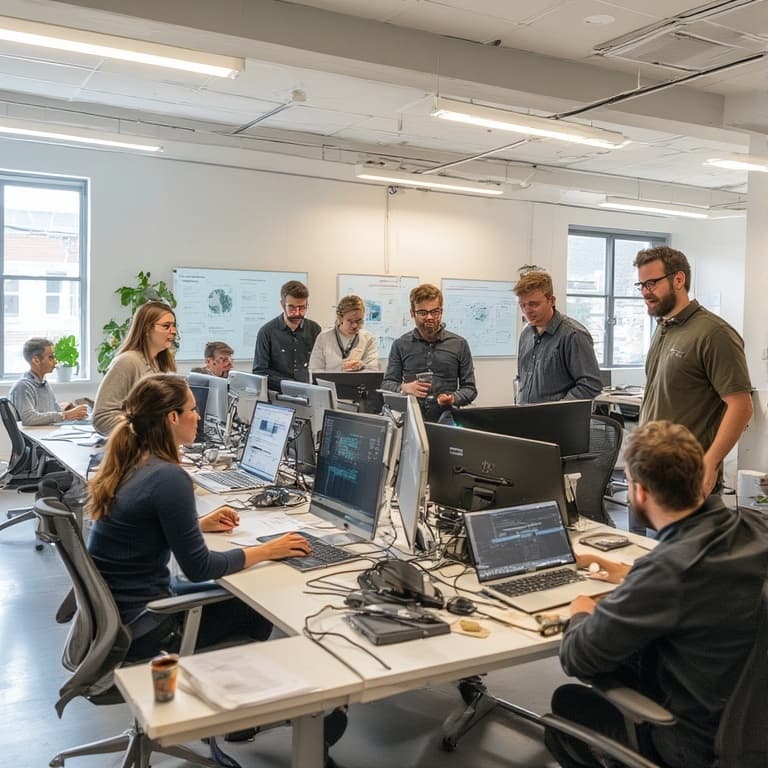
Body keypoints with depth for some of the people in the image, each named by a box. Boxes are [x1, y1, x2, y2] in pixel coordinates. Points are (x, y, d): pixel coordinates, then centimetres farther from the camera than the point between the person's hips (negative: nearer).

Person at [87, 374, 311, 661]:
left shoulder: (125, 462, 1)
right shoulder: (169, 478, -25)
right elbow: (199, 568, -20)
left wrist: (199, 525, 18)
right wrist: (268, 551, -10)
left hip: (108, 611, 9)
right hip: (137, 631, -8)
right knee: (254, 610, 8)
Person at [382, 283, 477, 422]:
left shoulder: (459, 344, 8)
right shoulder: (401, 345, 9)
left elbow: (469, 388, 11)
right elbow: (387, 384, 10)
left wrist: (454, 398, -12)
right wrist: (404, 388, -13)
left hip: (446, 421, 0)